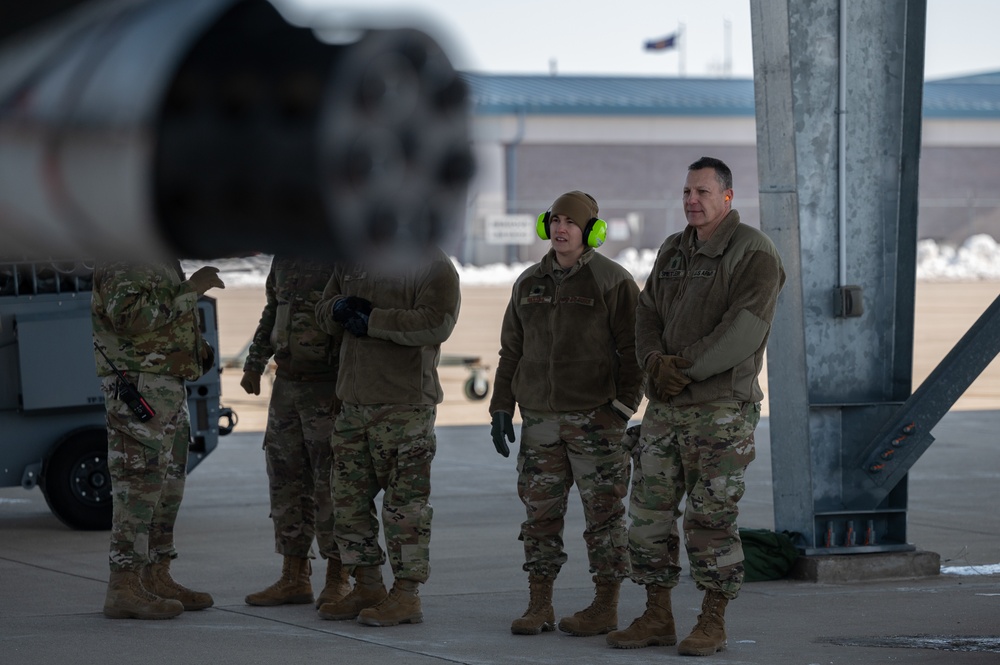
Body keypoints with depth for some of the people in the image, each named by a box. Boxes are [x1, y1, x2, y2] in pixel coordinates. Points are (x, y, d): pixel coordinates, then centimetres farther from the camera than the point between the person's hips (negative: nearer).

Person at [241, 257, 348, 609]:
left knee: (331, 486, -4)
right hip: (287, 383, 7)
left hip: (330, 390, -7)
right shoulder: (285, 258, 9)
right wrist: (254, 364, 14)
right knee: (288, 483, 7)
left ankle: (338, 581, 4)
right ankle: (294, 580, 13)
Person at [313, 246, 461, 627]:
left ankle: (406, 595, 0)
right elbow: (322, 314, 19)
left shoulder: (433, 267, -7)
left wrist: (372, 320, -17)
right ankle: (367, 587, 21)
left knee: (405, 502, -5)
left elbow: (435, 323, -21)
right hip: (354, 402, 8)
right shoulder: (354, 262, 16)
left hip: (405, 406, -8)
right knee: (349, 498, 11)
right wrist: (339, 308, -6)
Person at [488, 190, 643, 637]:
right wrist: (501, 407, 11)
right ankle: (539, 605, 11)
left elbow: (633, 350, -5)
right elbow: (511, 350, 17)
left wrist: (621, 410, -11)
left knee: (603, 512, -1)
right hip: (539, 416, 5)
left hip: (594, 416, -5)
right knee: (539, 511, 5)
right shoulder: (529, 284, 13)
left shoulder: (613, 282, -4)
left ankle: (606, 608, 4)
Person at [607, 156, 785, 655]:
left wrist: (684, 367, -19)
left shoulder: (753, 253, -9)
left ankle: (712, 624, 4)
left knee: (711, 517, -4)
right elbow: (647, 315, 10)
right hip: (665, 408, 7)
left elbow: (743, 331, -18)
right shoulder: (673, 251, 15)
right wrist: (655, 362, -10)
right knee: (649, 511, 6)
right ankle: (656, 618, 15)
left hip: (720, 408, -7)